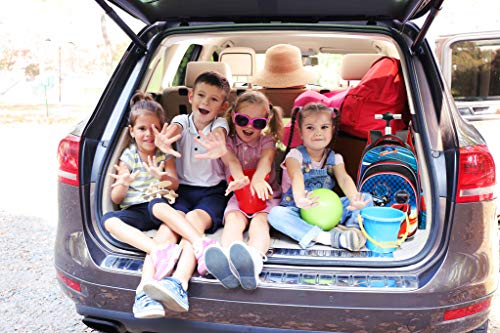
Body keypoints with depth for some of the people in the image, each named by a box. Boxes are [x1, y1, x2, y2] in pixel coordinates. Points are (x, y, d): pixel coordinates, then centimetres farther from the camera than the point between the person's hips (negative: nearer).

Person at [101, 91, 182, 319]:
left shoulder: (165, 153, 8)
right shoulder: (128, 157, 7)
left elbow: (175, 185, -4)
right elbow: (116, 199, 5)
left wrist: (162, 177, -27)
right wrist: (123, 185, -18)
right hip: (134, 212, 1)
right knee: (108, 220, -29)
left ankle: (145, 291, -44)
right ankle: (159, 249, -44)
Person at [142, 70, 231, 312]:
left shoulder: (219, 125, 0)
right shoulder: (182, 121, 5)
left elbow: (219, 135, -26)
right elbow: (173, 130, -20)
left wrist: (217, 147, -53)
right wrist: (163, 141, -47)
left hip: (212, 192, -2)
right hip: (183, 190, 3)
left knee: (195, 219, -32)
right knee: (158, 206, -28)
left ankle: (178, 284, -51)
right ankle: (202, 244, -44)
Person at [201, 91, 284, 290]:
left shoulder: (267, 141, 7)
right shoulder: (228, 142, 8)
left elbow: (266, 158, -18)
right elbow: (231, 159, -16)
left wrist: (258, 179, -44)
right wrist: (239, 178, -43)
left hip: (265, 195, -1)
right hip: (239, 196, 1)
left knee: (259, 221, -31)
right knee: (233, 219, -30)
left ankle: (253, 261, -63)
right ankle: (227, 262, -61)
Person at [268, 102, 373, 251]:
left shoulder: (334, 158, 4)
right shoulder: (295, 155, -7)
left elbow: (344, 178, -16)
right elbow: (297, 177, -30)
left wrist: (355, 199, -39)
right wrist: (300, 199, -53)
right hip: (299, 211, -3)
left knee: (366, 198, -8)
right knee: (275, 214, -36)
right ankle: (328, 238, -43)